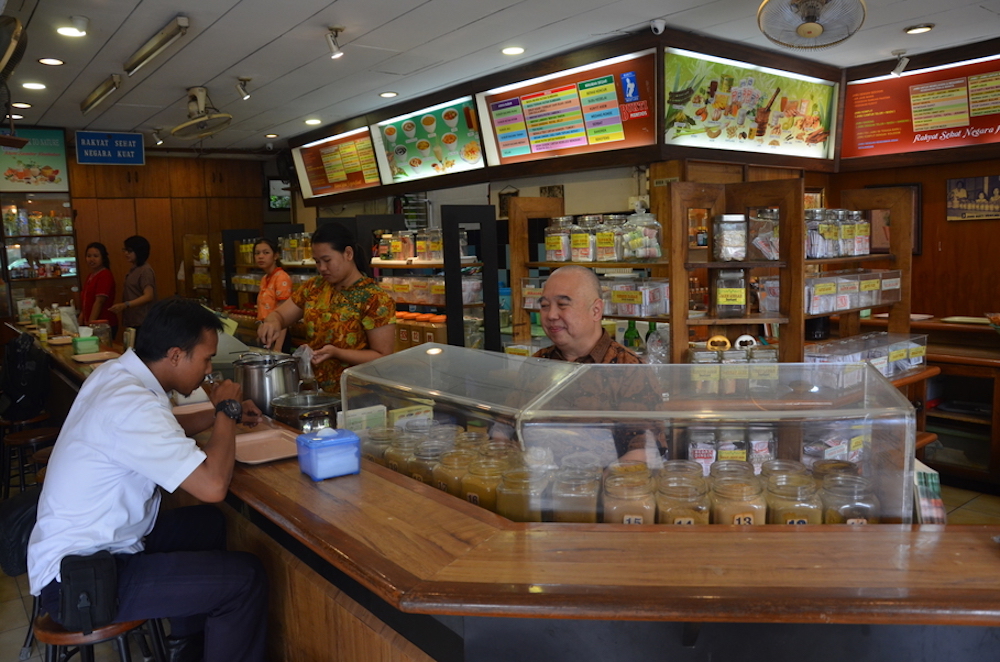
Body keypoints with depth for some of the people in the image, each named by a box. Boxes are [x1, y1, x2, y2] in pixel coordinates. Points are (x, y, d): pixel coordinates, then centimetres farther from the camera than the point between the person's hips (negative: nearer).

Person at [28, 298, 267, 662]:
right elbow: (213, 485, -33)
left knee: (208, 522, 22)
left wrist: (219, 415, 8)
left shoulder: (115, 373, 2)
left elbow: (162, 431, 23)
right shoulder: (132, 405, -28)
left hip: (73, 545, 10)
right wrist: (226, 410, -17)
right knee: (245, 578, -14)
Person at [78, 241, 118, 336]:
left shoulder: (105, 275, -13)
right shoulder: (91, 275, 15)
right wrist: (81, 317, 16)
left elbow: (99, 301, -18)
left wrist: (90, 324, -20)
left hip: (104, 325, -8)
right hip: (93, 324, 8)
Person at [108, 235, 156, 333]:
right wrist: (121, 308, 12)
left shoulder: (145, 270, -11)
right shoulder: (133, 270, 17)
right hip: (133, 322, 9)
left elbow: (148, 296, -19)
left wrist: (125, 305, -24)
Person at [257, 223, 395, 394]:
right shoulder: (314, 288, 10)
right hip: (316, 391, 5)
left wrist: (336, 352, -18)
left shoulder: (375, 298, -7)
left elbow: (383, 357, -7)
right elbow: (279, 315, 16)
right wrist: (272, 323, -8)